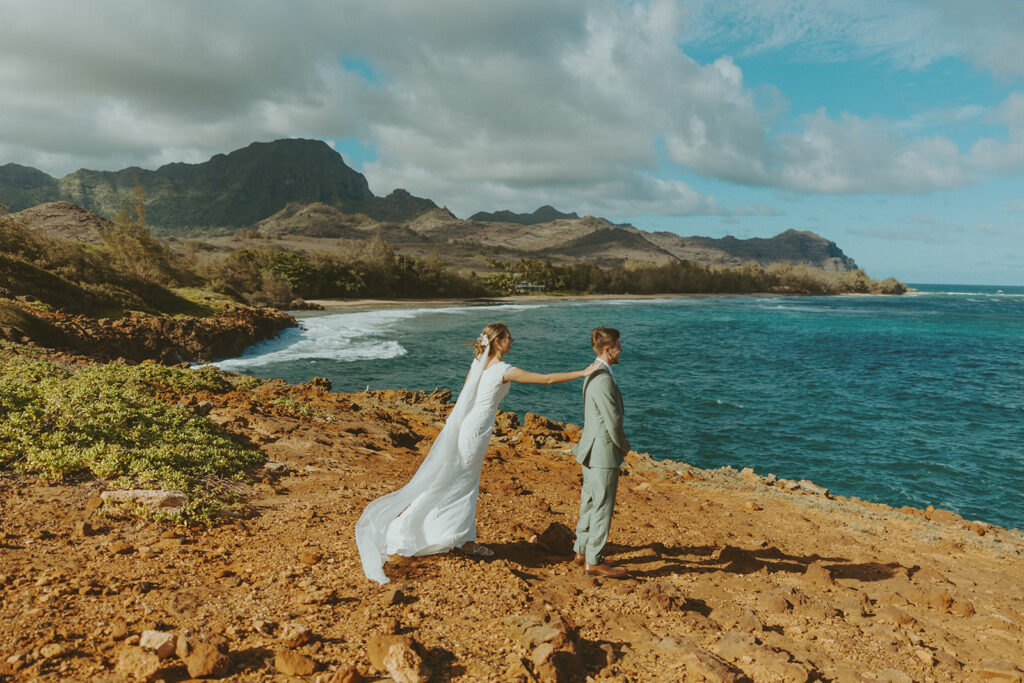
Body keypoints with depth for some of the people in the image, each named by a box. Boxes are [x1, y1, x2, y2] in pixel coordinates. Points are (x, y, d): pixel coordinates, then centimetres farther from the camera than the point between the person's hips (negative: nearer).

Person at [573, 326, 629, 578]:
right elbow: (613, 420, -22)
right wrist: (624, 444, -5)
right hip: (604, 453, -10)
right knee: (602, 507, 0)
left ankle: (583, 551, 30)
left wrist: (619, 443, 12)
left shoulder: (594, 374, 10)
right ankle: (593, 561, 10)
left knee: (590, 503, 19)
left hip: (591, 452, 10)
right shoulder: (603, 379, -22)